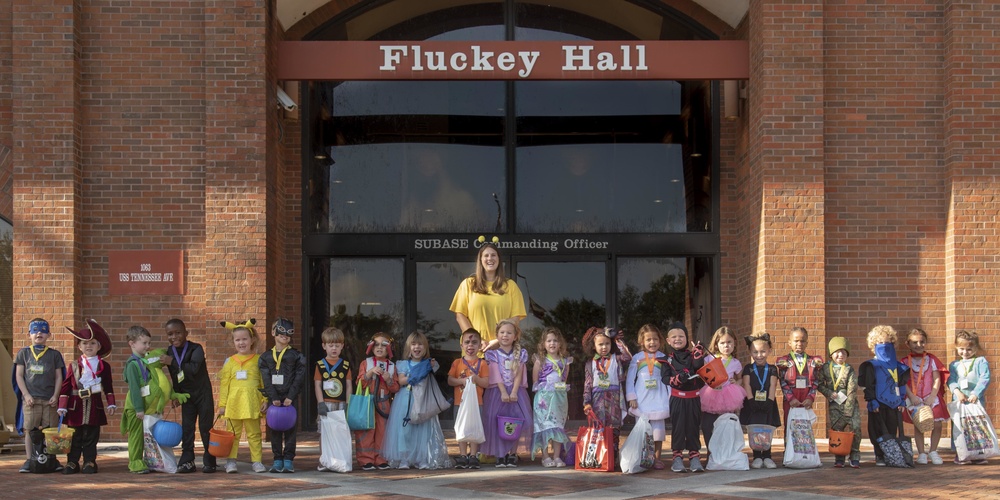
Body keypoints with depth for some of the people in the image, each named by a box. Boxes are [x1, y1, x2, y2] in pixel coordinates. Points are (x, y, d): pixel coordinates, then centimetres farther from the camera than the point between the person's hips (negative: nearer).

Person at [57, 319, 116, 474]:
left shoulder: (104, 366, 5)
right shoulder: (74, 366, 5)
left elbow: (108, 387, 7)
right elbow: (66, 386, 3)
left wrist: (110, 404, -1)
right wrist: (62, 406, -2)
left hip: (95, 406, 0)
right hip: (76, 406, 0)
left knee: (91, 437, 4)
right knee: (75, 436, 4)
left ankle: (90, 462, 12)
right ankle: (72, 462, 12)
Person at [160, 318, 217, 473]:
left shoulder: (196, 349, -17)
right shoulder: (169, 353, 0)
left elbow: (194, 368, -33)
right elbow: (174, 377, 10)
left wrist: (173, 362, -32)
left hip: (203, 393, -5)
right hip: (186, 395, 5)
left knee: (206, 427, -1)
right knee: (186, 428, 3)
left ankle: (209, 461, 6)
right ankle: (187, 461, 8)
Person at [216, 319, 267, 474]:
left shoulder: (258, 360, 5)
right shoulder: (230, 361, 7)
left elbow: (264, 382, 5)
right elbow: (224, 384, 7)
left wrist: (265, 400, -2)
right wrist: (222, 404, 2)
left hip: (252, 403, -1)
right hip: (234, 403, 1)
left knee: (254, 433, 5)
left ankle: (257, 461, 9)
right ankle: (231, 461, 7)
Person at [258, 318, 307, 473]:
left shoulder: (296, 355, 2)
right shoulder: (266, 357, 7)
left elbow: (299, 377, -5)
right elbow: (266, 379, 1)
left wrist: (290, 397, -13)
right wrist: (273, 397, -10)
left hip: (290, 398, -2)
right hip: (274, 398, 2)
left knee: (290, 428, -1)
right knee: (275, 429, 5)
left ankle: (288, 460, 4)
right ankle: (277, 460, 11)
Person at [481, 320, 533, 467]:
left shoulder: (520, 354, 9)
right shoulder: (493, 354, 5)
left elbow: (518, 374, 0)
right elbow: (496, 375, -5)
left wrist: (514, 392, -13)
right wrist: (503, 392, -16)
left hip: (516, 391, 1)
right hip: (497, 391, -1)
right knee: (496, 421, -11)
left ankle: (512, 454, 1)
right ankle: (500, 455, -4)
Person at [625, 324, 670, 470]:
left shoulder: (663, 358, 6)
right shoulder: (637, 358, 4)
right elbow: (630, 378, 4)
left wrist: (669, 397, 2)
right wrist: (631, 397, -2)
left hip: (658, 399, 0)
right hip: (641, 400, 0)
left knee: (658, 429, 1)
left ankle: (657, 459, 9)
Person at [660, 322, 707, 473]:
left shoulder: (692, 356, 7)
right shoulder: (668, 360, 4)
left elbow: (698, 368, -10)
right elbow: (665, 378, -5)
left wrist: (699, 354, -20)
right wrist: (677, 379, -23)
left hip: (694, 398, 1)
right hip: (677, 398, -1)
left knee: (693, 427, 4)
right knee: (677, 427, 0)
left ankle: (694, 457, 9)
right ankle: (677, 457, 4)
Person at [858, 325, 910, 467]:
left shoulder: (897, 365, 12)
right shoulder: (872, 366, -3)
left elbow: (902, 383, 16)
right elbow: (869, 385, -6)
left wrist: (902, 401, 10)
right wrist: (872, 401, -13)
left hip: (893, 404, 4)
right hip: (878, 404, -4)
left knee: (892, 431, 7)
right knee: (879, 432, -2)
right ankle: (879, 456, 4)